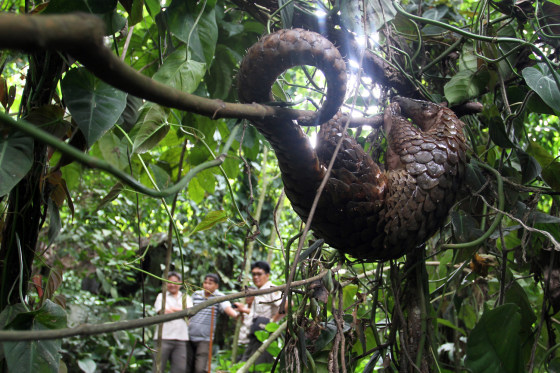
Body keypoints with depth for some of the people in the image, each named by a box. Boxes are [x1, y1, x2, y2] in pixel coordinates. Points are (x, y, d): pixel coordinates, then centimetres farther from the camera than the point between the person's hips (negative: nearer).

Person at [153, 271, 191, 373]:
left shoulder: (186, 297, 19)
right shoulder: (161, 296, 12)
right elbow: (163, 312, -4)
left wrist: (172, 309, -5)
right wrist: (182, 311, 0)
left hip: (181, 338, 2)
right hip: (164, 337, -2)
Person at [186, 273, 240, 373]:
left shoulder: (219, 297, -4)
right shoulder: (196, 294, 8)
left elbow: (227, 308, -22)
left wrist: (236, 314, -41)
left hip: (205, 338, -4)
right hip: (189, 335, 4)